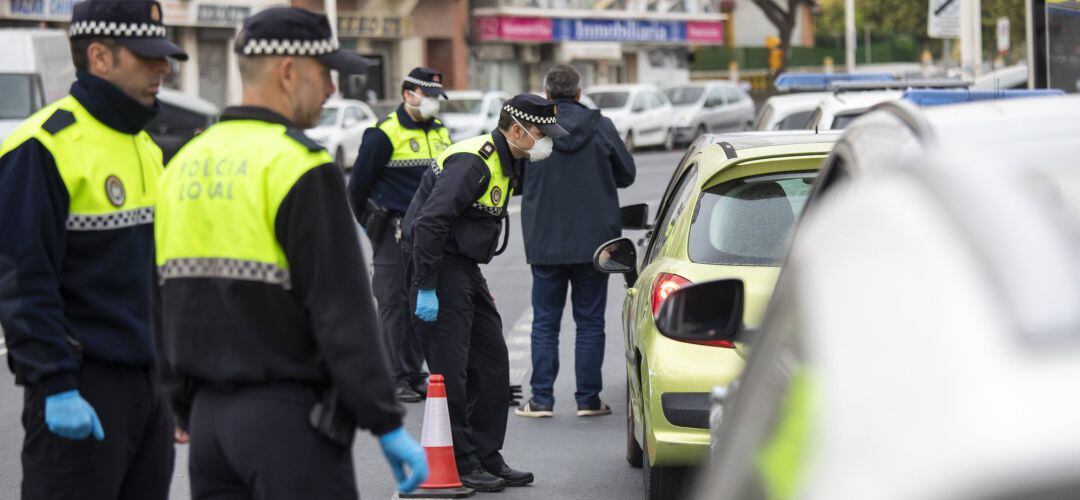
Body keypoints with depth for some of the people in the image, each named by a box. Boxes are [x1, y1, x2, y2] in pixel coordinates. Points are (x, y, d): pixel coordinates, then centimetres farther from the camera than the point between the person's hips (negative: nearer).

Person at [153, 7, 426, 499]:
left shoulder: (186, 165, 10)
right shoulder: (300, 168, -13)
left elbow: (168, 307, 15)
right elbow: (342, 311, -17)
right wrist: (389, 425, -14)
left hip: (210, 415, 8)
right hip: (288, 420, -7)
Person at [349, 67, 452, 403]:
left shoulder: (440, 133, 14)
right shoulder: (385, 133, -9)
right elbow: (359, 182, -4)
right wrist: (369, 223, 4)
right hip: (395, 233, -7)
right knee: (395, 303, -5)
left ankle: (415, 374, 15)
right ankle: (396, 379, -2)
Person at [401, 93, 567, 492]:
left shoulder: (505, 164, 12)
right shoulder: (472, 162, -20)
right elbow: (429, 223, -26)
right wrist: (426, 289, -25)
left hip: (465, 268, 10)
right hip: (439, 268, -10)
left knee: (492, 365, 11)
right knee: (451, 373, -6)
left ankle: (487, 459, 18)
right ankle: (460, 464, 0)